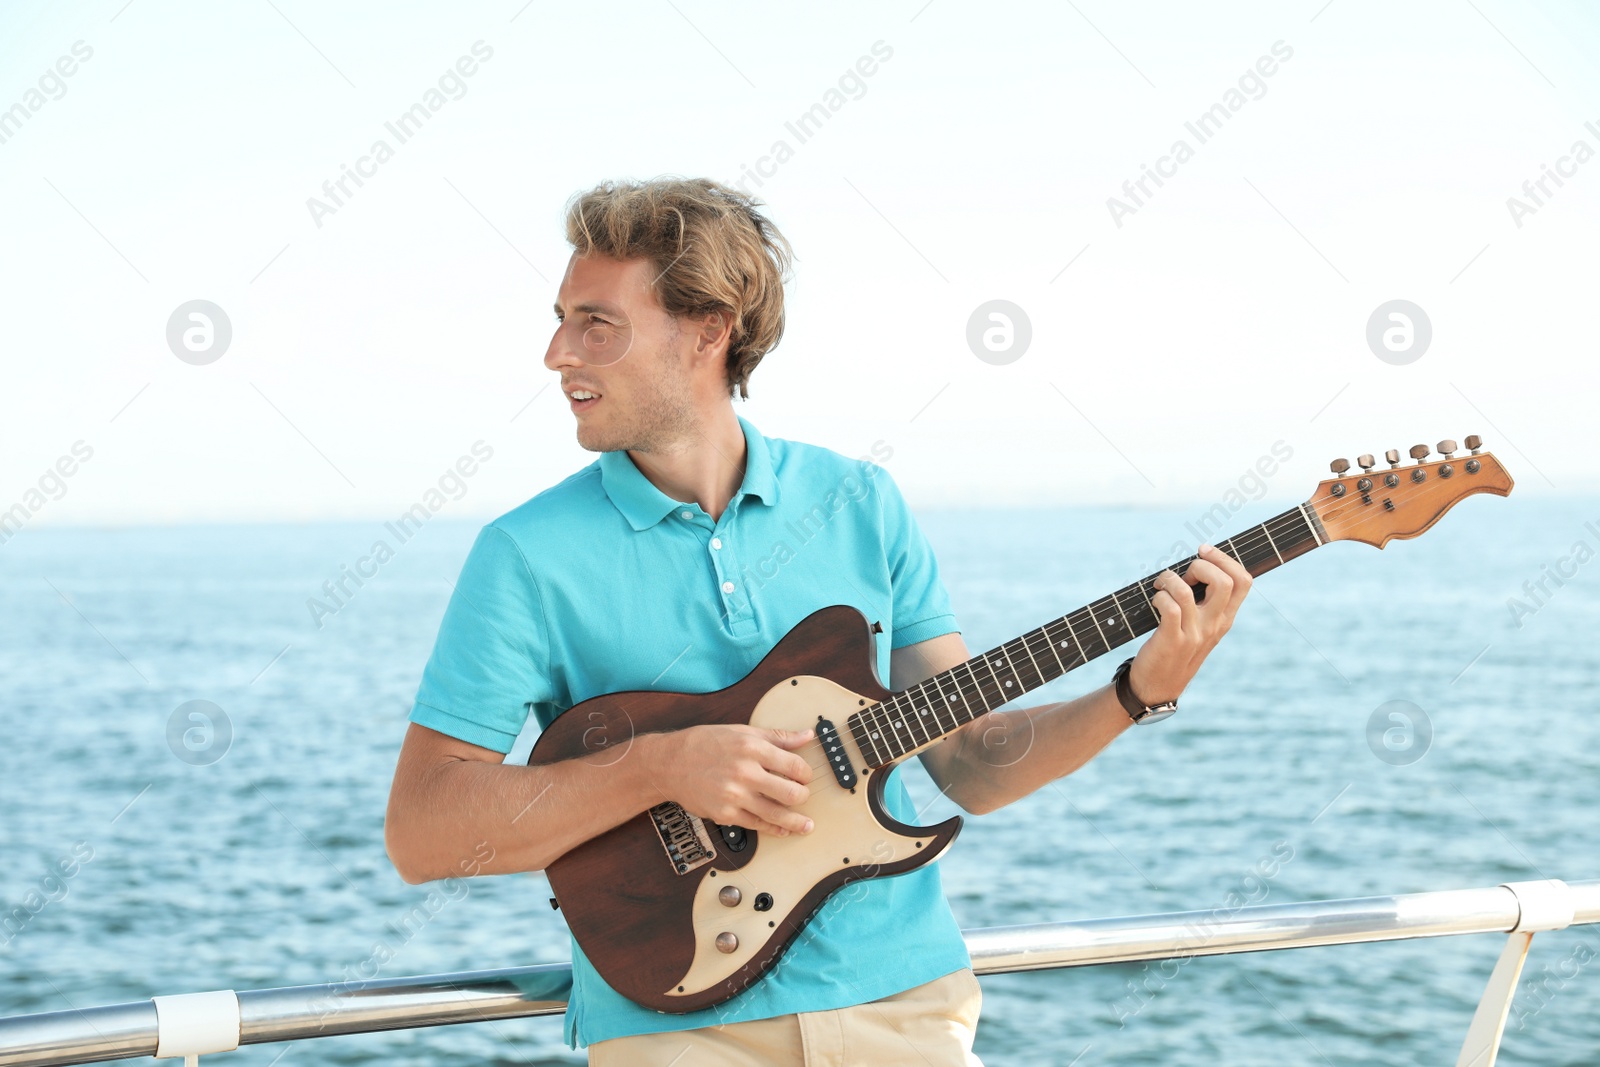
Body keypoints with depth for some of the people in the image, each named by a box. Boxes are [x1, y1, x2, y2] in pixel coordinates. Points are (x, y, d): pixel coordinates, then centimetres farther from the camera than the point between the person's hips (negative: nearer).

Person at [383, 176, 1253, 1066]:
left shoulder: (860, 502, 6)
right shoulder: (528, 555, -3)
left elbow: (970, 764, 7)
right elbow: (420, 833, -7)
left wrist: (1139, 692, -8)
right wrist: (660, 768, -16)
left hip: (901, 994, 2)